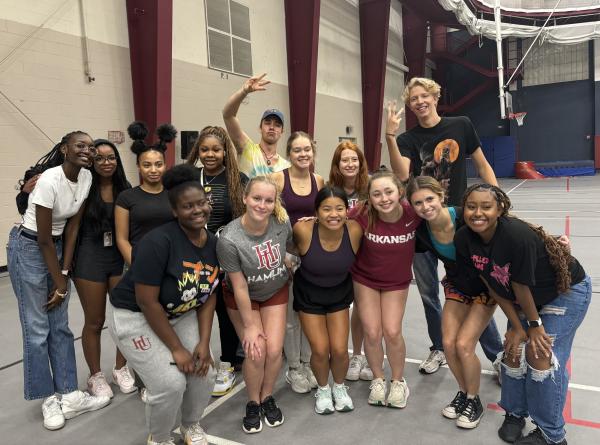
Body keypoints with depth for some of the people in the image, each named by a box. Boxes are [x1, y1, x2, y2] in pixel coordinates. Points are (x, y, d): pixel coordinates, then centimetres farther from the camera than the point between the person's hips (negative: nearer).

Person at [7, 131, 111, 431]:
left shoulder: (86, 178, -4)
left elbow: (72, 227, 0)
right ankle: (50, 400, 15)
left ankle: (69, 396, 17)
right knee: (37, 328, 1)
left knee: (60, 326, 9)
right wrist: (58, 280, -11)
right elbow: (43, 238, -19)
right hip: (28, 248, -6)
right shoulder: (49, 180, -24)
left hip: (56, 247, 6)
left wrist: (65, 274, -2)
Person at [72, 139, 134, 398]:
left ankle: (121, 369, 28)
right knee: (94, 322, 9)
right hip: (90, 259, -3)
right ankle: (95, 376, 28)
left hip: (120, 258, 3)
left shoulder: (125, 189, 1)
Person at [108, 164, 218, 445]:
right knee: (171, 384, -15)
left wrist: (204, 342, -8)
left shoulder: (213, 243, -7)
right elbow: (147, 302, -26)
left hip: (180, 316, 6)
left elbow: (208, 295, 0)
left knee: (205, 374, -3)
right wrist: (177, 349, -20)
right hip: (135, 316, -6)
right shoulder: (158, 242, -29)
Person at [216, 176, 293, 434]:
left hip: (275, 292, 3)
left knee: (274, 350, -3)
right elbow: (239, 287, -21)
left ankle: (267, 398, 27)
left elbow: (293, 248, 5)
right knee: (256, 352, -9)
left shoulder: (282, 223, -22)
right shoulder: (229, 239, -32)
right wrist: (250, 325, -14)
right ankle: (253, 403, 21)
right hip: (242, 297, -3)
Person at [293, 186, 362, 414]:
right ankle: (323, 389, 29)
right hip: (309, 295, -1)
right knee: (320, 350, -4)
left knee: (340, 349, -2)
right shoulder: (304, 230, -31)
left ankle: (339, 387, 32)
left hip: (339, 293, 2)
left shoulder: (354, 230, -25)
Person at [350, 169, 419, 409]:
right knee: (372, 333, 1)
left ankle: (398, 381, 27)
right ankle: (378, 380, 29)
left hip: (397, 281, 0)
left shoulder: (413, 213, -25)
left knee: (392, 332, -2)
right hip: (365, 279, 0)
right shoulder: (363, 215, -30)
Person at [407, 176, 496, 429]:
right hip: (456, 287, 4)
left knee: (464, 344, -12)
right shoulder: (421, 231, -18)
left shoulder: (466, 218, -32)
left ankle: (474, 401, 15)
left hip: (486, 287, -4)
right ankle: (463, 393, 23)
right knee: (448, 343, -5)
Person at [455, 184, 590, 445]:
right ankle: (515, 413, 28)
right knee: (513, 349, 3)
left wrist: (535, 324, -12)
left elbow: (521, 286, -25)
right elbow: (493, 286, -11)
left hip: (567, 291, -5)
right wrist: (517, 327, -9)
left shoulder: (518, 235, -38)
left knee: (541, 353, -10)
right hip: (527, 298, 6)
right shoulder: (463, 240, -19)